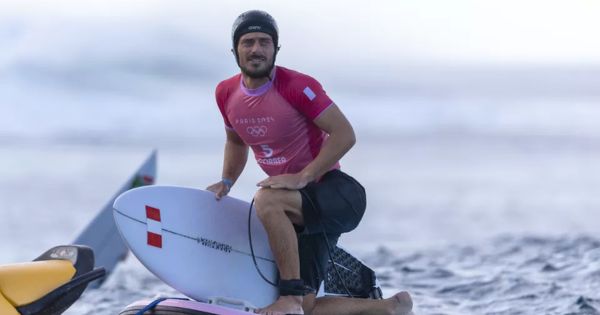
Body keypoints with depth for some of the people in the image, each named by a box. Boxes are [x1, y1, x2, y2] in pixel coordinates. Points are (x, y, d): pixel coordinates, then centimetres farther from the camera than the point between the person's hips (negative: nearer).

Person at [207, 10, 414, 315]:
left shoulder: (297, 86, -17)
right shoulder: (226, 94, 3)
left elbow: (344, 135, -20)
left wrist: (301, 177, -25)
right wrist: (226, 182, 8)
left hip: (337, 194, -7)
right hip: (301, 207, 7)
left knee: (266, 200, -37)